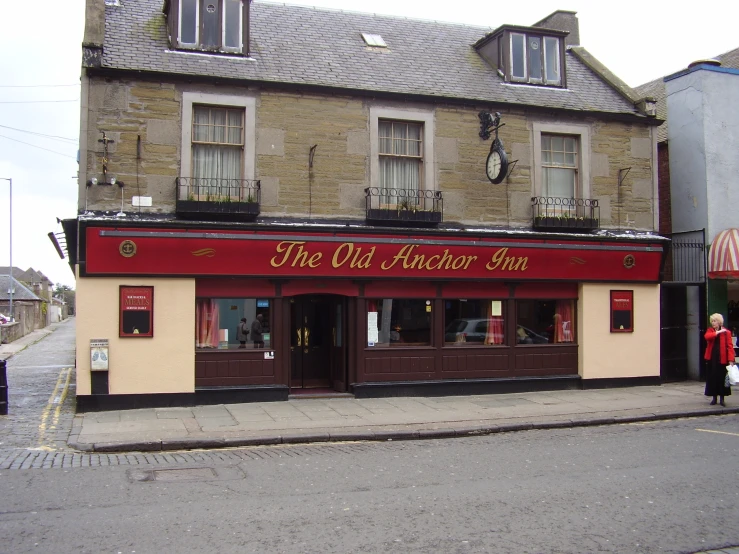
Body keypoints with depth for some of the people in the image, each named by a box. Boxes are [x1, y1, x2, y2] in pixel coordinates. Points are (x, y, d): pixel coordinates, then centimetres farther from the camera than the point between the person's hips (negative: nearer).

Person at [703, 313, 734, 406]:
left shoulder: (726, 332, -1)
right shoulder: (710, 331, 10)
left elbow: (729, 346, -7)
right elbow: (707, 336, -14)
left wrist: (731, 360, -14)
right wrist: (717, 332, -21)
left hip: (722, 359, -3)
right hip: (711, 358, 3)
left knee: (722, 378, 1)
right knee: (712, 378, 5)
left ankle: (722, 398, 11)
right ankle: (714, 398, 15)